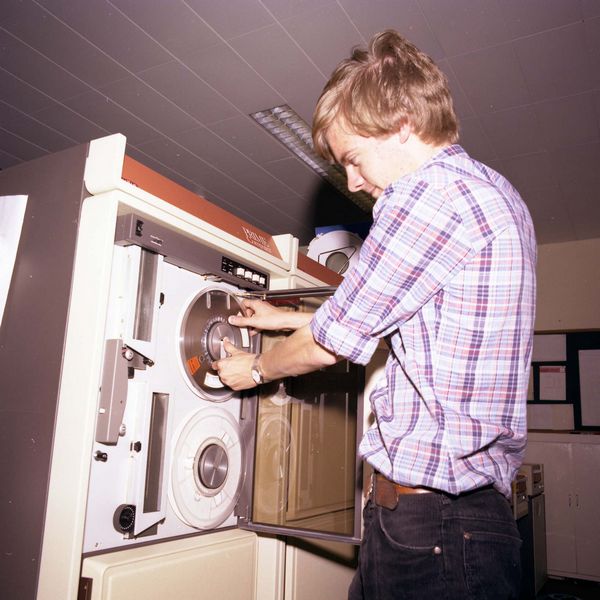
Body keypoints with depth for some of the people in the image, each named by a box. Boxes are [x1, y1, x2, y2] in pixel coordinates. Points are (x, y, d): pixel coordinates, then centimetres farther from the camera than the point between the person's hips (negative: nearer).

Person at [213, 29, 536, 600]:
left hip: (427, 518, -10)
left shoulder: (431, 191, -17)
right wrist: (287, 318, 27)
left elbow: (332, 342, -10)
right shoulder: (493, 193, 15)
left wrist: (256, 367, 10)